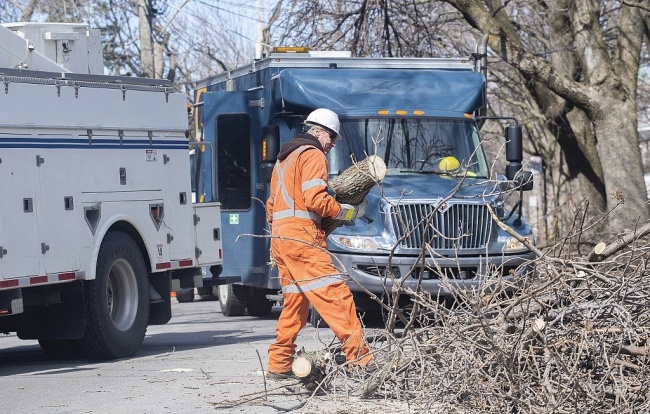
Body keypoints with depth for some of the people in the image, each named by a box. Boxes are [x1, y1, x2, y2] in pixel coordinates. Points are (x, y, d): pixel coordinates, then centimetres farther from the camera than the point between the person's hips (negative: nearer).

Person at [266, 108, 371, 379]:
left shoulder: (285, 158, 26)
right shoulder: (313, 155, -4)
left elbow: (272, 205, 30)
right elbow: (315, 199, -16)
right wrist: (349, 212, -6)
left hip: (279, 237, 10)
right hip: (302, 236, -10)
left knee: (295, 302, 14)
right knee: (336, 296, -15)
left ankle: (278, 365, 14)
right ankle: (360, 360, -22)